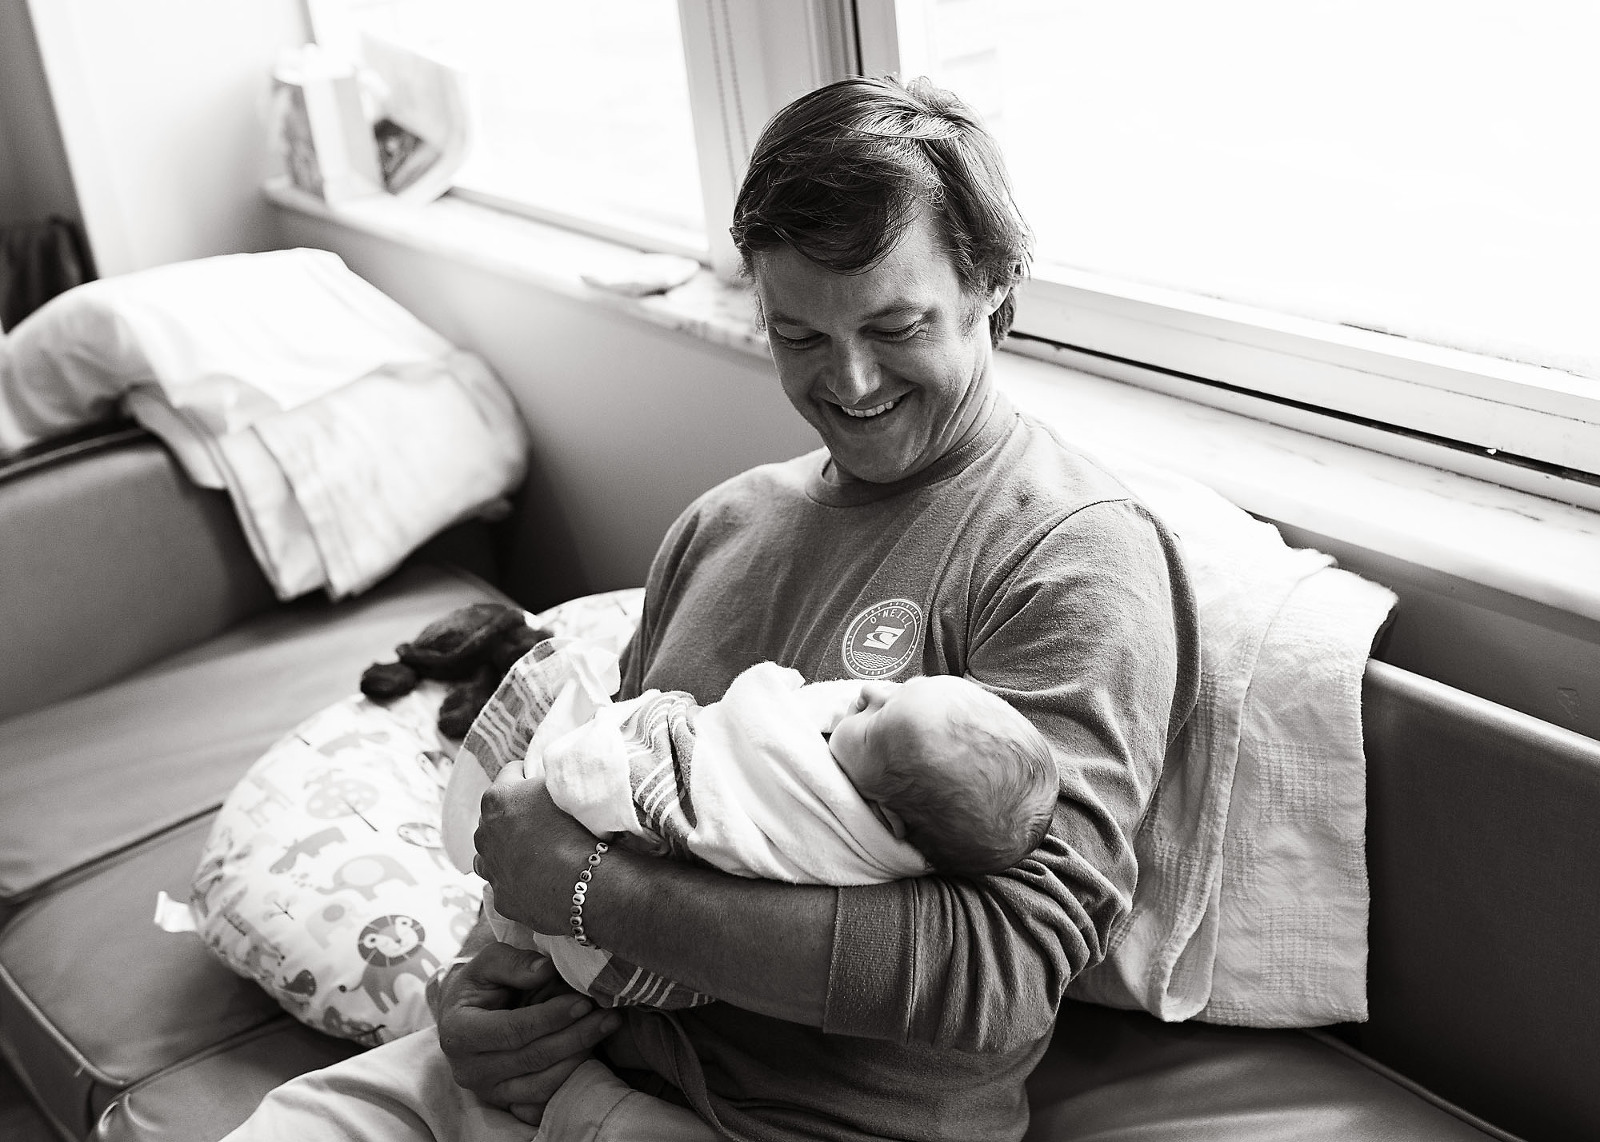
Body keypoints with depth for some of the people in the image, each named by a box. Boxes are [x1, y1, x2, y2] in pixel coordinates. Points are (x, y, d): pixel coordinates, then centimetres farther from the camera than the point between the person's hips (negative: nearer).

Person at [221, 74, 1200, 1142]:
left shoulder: (1076, 559, -13)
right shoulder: (721, 522, 10)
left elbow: (1003, 975, -23)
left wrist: (590, 886, -20)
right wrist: (490, 966, -6)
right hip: (580, 1044, 6)